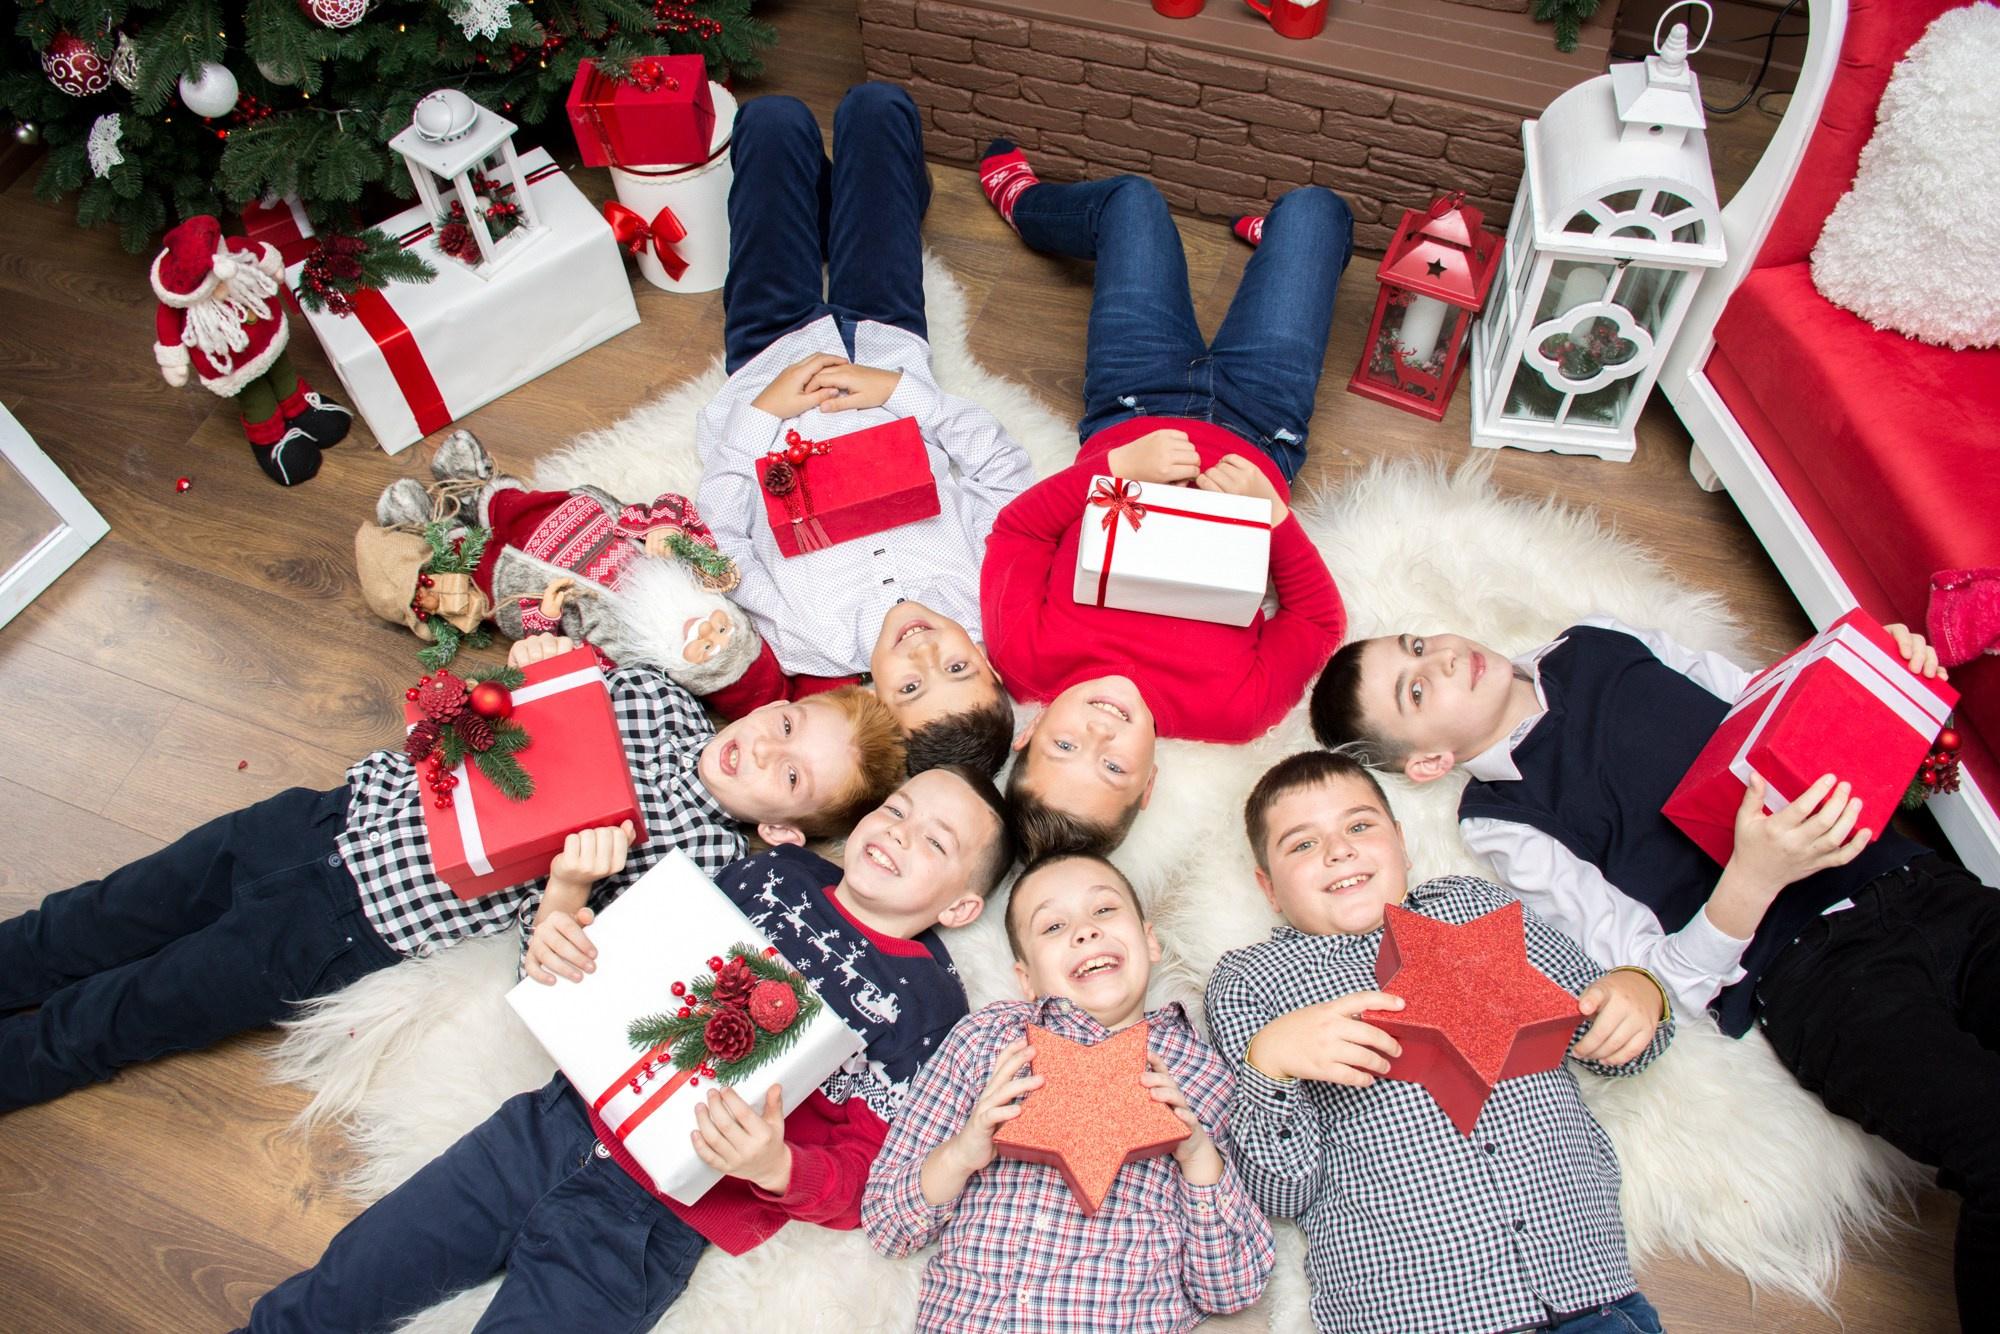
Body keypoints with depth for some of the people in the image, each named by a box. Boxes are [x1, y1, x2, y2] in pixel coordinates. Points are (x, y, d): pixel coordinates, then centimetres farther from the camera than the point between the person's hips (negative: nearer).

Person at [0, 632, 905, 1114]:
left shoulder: (707, 856, -17)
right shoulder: (654, 696, -2)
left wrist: (567, 887, -38)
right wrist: (539, 669, -12)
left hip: (345, 930, -4)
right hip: (335, 814, 4)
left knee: (92, 1026, 8)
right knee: (82, 930, 14)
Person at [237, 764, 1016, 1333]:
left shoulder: (927, 1003, -9)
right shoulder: (776, 873, 4)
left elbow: (868, 1177, -8)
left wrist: (776, 1166, -27)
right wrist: (566, 948, -5)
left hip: (654, 1217, -4)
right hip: (558, 1122, 5)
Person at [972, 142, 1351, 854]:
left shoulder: (1025, 659, -35)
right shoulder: (1235, 707, -37)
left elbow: (1016, 527, -22)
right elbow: (1321, 617, -23)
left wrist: (1116, 465, -38)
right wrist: (1274, 513, -40)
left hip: (1127, 422, 1)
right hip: (1257, 435, 0)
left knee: (1132, 196, 16)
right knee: (1310, 205, 12)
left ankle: (1024, 199, 54)